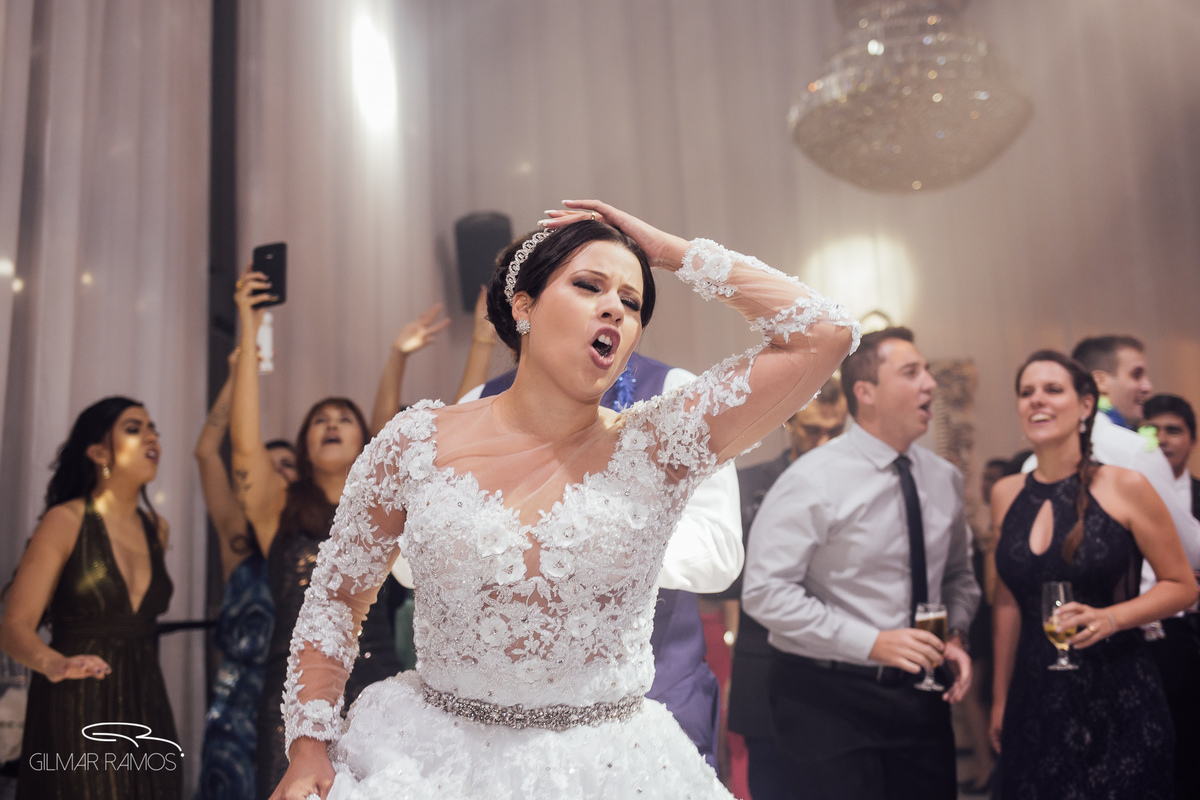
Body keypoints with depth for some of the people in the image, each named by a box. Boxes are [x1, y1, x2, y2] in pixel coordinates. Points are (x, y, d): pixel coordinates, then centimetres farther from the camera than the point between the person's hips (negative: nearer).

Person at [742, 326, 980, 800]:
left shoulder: (944, 479, 5)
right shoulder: (815, 481, -16)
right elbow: (765, 592, -20)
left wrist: (956, 636, -2)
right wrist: (871, 642, -23)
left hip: (920, 693, 6)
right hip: (828, 698, -6)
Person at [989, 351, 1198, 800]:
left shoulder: (1125, 488, -7)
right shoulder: (1006, 495, 4)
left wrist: (1110, 618, -19)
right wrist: (1000, 700, 13)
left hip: (1116, 700, -3)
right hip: (1034, 700, 3)